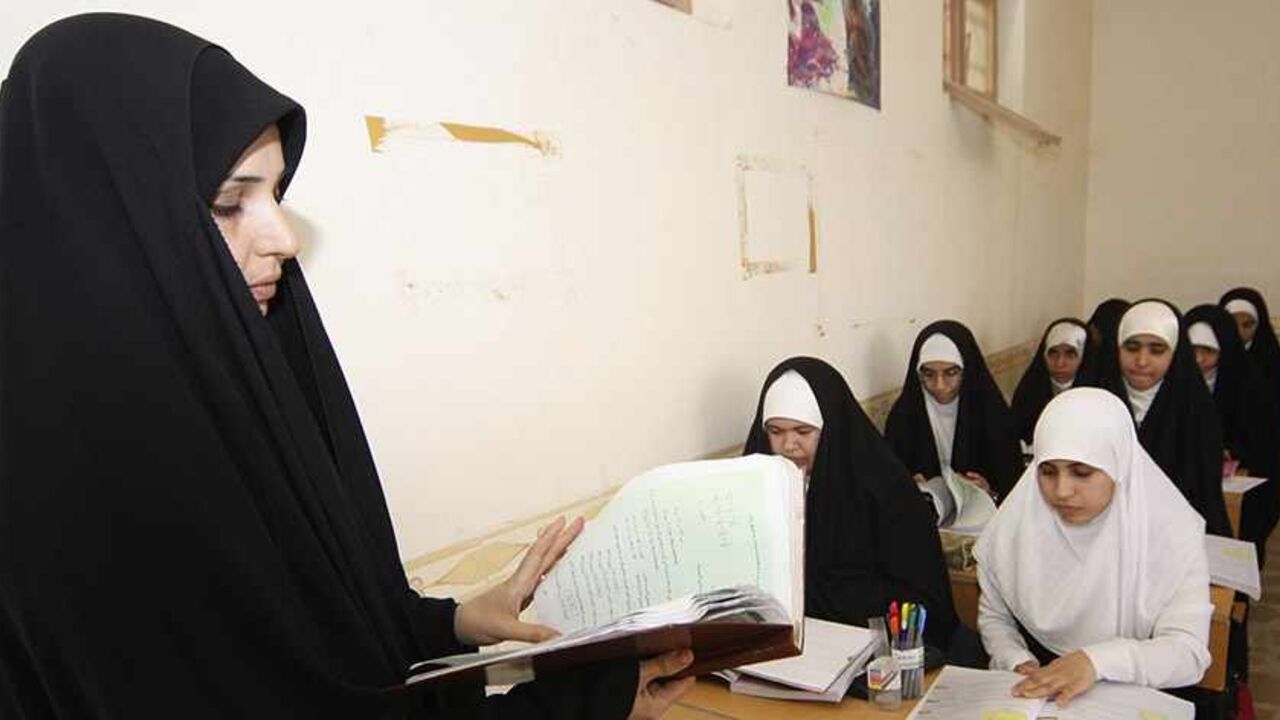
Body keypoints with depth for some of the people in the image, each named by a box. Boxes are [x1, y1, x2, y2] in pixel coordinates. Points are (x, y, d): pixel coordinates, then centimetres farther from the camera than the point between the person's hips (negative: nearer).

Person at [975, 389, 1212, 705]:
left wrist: (1097, 660, -30)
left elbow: (1189, 652, -15)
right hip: (1030, 691, 1)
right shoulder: (1015, 521, -5)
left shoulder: (1171, 532, -10)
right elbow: (993, 616, 7)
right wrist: (1017, 662, -11)